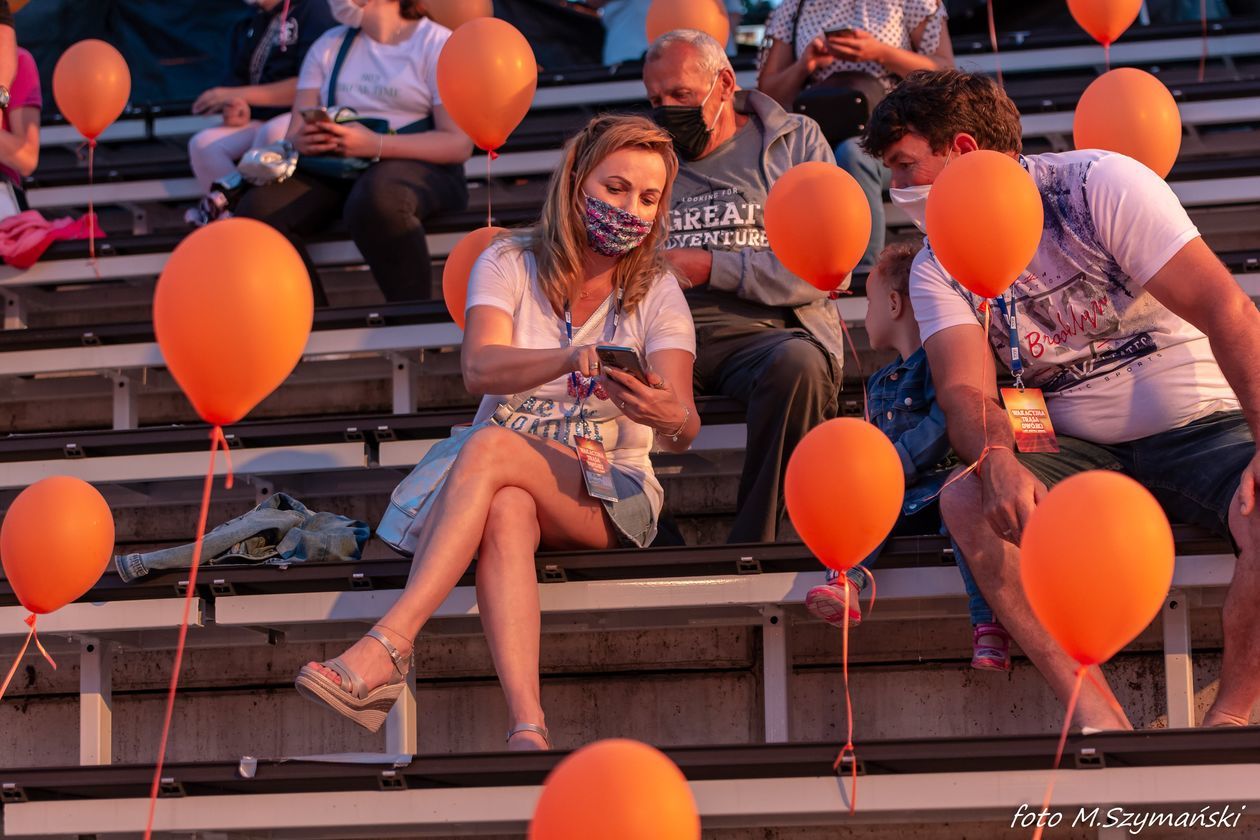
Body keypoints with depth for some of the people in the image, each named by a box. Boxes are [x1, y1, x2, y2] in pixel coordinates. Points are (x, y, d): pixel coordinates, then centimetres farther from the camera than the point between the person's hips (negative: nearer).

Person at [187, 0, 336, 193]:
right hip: (259, 120, 6)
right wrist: (235, 108, -10)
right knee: (202, 143, -17)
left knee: (272, 133, -35)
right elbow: (238, 81, 15)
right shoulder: (247, 27, 15)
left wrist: (238, 95, -15)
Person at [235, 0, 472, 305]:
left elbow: (458, 144, -8)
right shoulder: (329, 45, 18)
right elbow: (295, 134, 12)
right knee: (257, 211, -24)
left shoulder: (437, 43, 2)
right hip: (333, 166, 5)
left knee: (374, 201, -40)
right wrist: (300, 142, -14)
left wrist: (375, 144, -20)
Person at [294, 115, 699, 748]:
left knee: (491, 448, -33)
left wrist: (669, 418, -38)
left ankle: (385, 646, -44)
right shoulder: (510, 264, 2)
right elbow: (479, 368, -19)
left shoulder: (657, 293, 2)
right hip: (507, 484, 1)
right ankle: (527, 730, -52)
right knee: (506, 511, -38)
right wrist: (571, 358, -39)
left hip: (611, 497, -1)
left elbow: (684, 429, -11)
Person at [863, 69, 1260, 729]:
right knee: (967, 503, -27)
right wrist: (999, 462, -36)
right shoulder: (938, 269, 5)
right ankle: (1101, 723, -30)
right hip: (1083, 450, 4)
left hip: (1202, 426, -3)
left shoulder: (1099, 184, -9)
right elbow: (964, 390, -11)